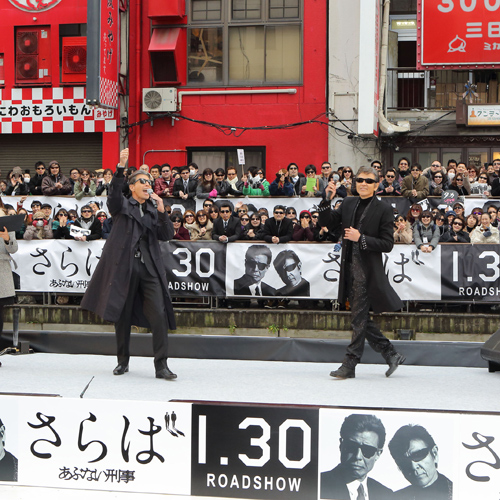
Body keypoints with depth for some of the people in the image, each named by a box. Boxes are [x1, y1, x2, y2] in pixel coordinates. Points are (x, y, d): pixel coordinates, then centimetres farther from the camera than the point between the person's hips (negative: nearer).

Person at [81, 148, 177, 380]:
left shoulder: (153, 212, 19)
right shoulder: (122, 205, 8)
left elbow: (167, 235, 8)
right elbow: (114, 193, -14)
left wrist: (162, 212, -5)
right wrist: (120, 168, -29)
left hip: (149, 268, 2)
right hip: (123, 265, -2)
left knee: (159, 314, -9)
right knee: (122, 315, 5)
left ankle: (161, 365, -8)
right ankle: (123, 361, 20)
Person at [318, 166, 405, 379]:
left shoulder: (384, 209, -5)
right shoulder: (348, 203, 11)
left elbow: (387, 244, -9)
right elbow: (325, 223, 11)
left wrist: (361, 238, -18)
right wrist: (327, 200, -3)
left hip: (367, 271, -7)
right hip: (349, 268, 7)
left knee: (359, 318, -4)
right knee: (361, 317, 12)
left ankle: (350, 365, 2)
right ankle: (391, 355, 24)